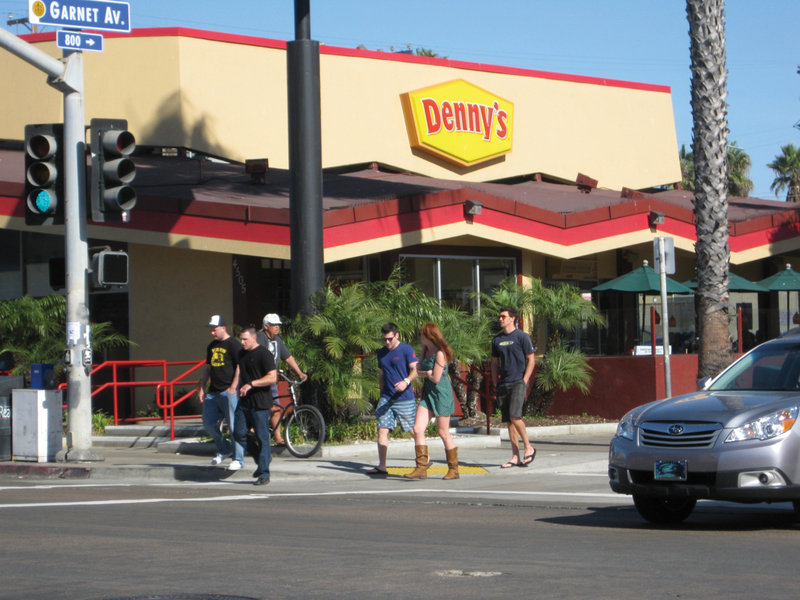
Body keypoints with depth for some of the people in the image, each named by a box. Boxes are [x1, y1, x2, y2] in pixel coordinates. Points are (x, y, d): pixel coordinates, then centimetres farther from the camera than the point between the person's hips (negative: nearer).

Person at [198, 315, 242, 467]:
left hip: (228, 392, -8)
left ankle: (238, 458, -1)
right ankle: (223, 450, 25)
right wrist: (202, 388, 18)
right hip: (213, 392, 8)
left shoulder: (233, 344, -7)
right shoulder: (212, 346, 17)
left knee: (233, 426, -7)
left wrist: (233, 387, -20)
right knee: (208, 423, 8)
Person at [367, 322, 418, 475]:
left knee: (415, 431, 1)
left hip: (404, 399, -6)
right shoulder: (381, 353, 15)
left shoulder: (407, 350, -6)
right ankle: (381, 466, -3)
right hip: (386, 398, 6)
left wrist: (406, 381, -29)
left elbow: (415, 370, -12)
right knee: (382, 430, -4)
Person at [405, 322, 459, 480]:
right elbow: (418, 371, 10)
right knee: (418, 429, -5)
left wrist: (425, 373, -2)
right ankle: (421, 468, -6)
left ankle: (454, 470, 12)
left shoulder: (440, 353, -17)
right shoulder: (425, 350, 10)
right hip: (428, 394, 8)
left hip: (441, 394, -8)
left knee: (443, 433, -1)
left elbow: (436, 378, -19)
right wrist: (428, 373, -10)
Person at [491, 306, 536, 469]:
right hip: (503, 384, 6)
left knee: (514, 416, -19)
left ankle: (529, 448, -4)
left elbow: (531, 361, -2)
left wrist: (524, 382, -10)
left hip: (518, 382, -6)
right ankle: (515, 457, 7)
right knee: (508, 421, 3)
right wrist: (496, 384, 11)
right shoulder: (497, 339, 14)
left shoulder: (522, 337, -2)